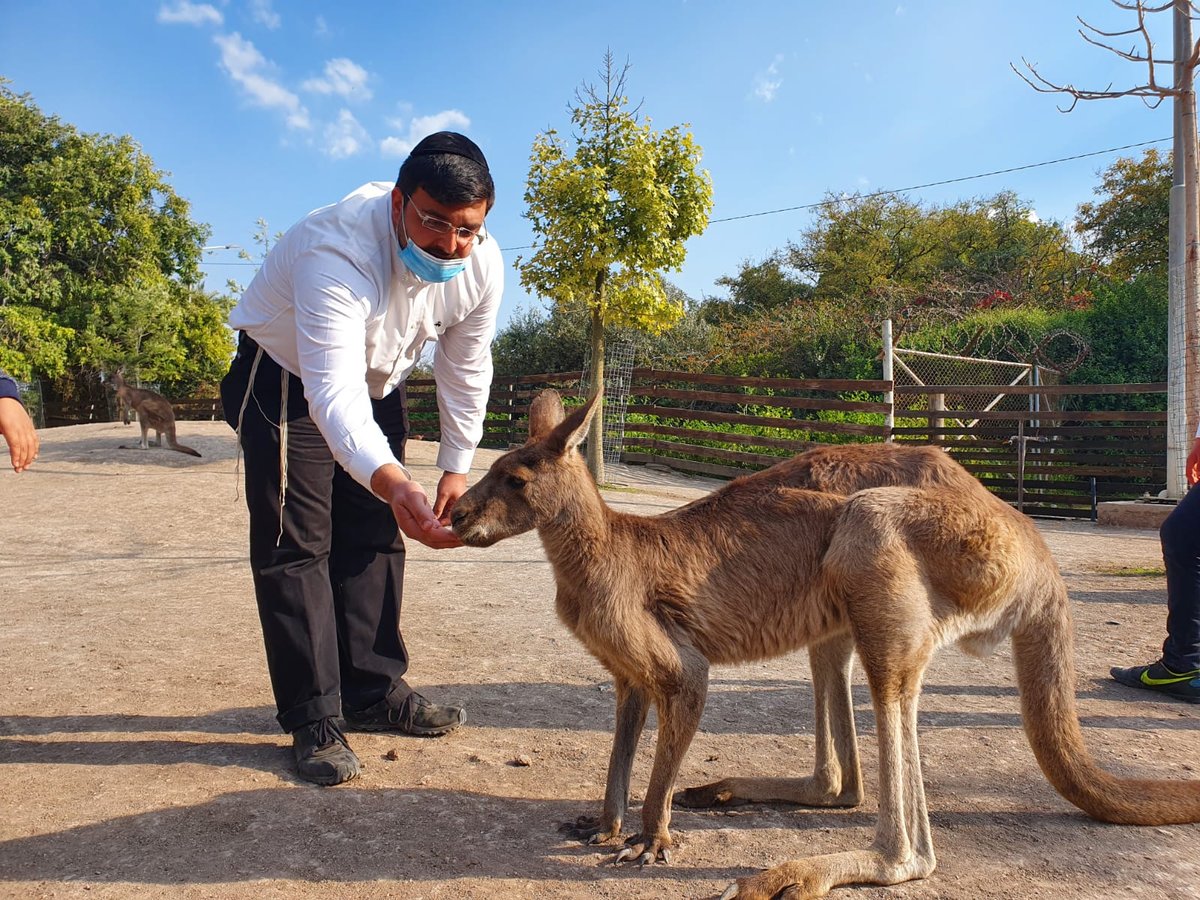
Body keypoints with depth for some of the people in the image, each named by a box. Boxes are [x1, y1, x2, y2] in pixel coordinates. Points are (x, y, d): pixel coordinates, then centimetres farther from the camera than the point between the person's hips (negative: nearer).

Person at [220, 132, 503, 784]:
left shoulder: (482, 264, -21)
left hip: (377, 382, 6)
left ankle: (376, 694, 19)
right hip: (289, 377, -5)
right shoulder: (337, 251, -40)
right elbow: (333, 393, -50)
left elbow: (465, 369, -7)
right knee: (295, 547, -8)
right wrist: (393, 484, -66)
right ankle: (313, 720, 2)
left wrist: (456, 466, -5)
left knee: (374, 539, 7)